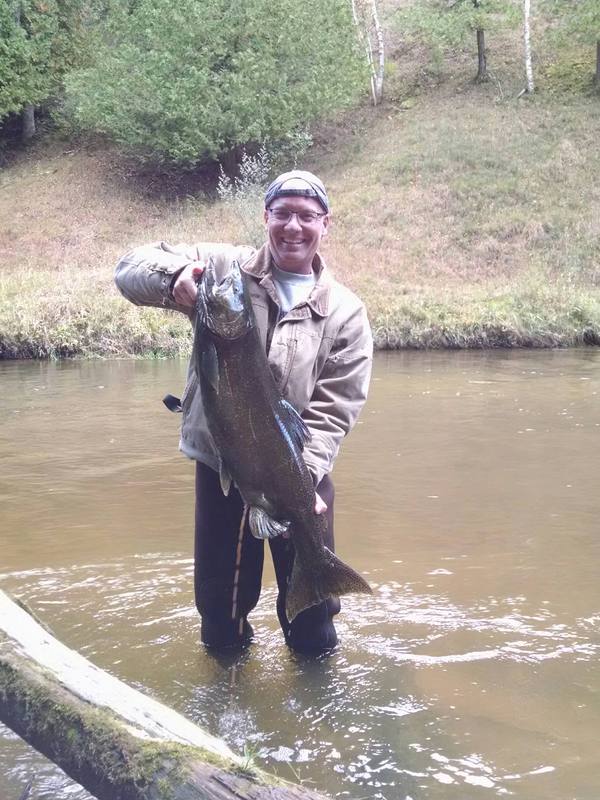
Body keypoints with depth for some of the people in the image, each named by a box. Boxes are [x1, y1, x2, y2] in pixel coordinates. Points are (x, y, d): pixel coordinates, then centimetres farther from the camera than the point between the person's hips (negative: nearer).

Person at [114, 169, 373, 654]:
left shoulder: (346, 312, -1)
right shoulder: (223, 267, -2)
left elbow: (334, 410, -7)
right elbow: (131, 268, -8)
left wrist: (304, 475, -22)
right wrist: (175, 275, -31)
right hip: (220, 469, 0)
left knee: (312, 608, 12)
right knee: (220, 605, 14)